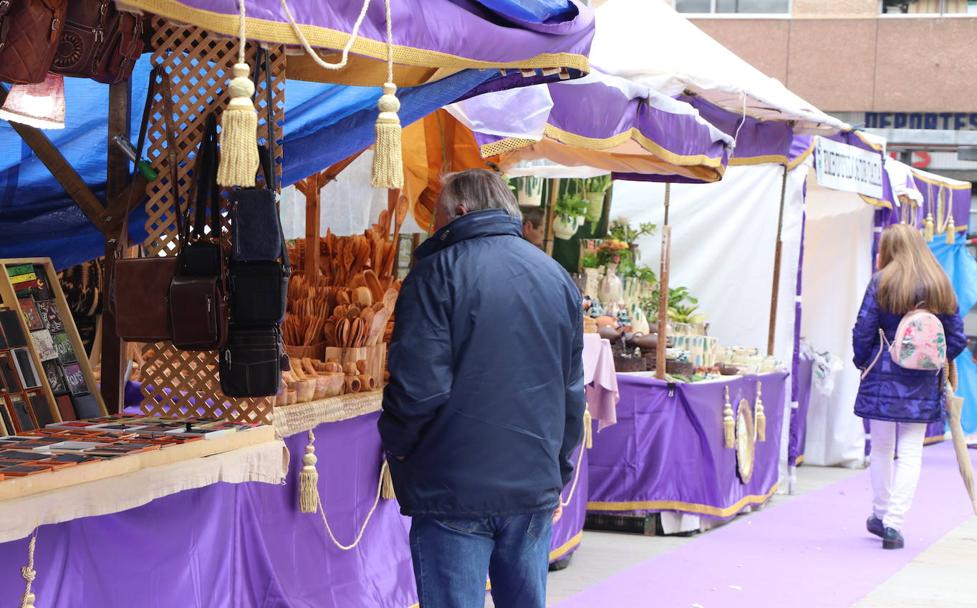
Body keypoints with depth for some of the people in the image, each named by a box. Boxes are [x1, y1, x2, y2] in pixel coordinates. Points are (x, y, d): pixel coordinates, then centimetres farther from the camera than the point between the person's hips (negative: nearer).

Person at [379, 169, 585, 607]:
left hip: (455, 489, -5)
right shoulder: (558, 278, 11)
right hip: (536, 489, 6)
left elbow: (418, 387, -16)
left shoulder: (439, 272, -8)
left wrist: (396, 446, 2)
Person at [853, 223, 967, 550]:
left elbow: (863, 331, -7)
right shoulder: (941, 286, 5)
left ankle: (881, 516, 24)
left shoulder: (882, 283, -6)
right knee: (911, 453, 4)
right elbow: (957, 337, 4)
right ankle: (894, 523, -4)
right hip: (923, 385, 2)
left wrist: (862, 362, 9)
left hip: (883, 378, -2)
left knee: (881, 449, 13)